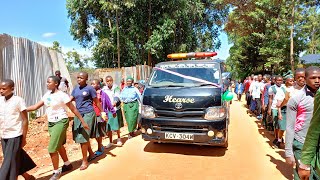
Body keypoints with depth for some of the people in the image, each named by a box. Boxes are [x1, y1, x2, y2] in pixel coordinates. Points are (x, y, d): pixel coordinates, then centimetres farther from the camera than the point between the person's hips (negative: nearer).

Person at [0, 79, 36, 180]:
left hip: (15, 136, -6)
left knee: (9, 163, -2)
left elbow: (25, 120, -9)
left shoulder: (18, 100, -12)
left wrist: (24, 138, -8)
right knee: (16, 160, 15)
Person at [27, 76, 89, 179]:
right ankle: (67, 164, 39)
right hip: (50, 123, 8)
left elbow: (73, 109, -12)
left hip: (60, 122, -8)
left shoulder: (62, 95, -15)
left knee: (52, 149, -7)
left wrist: (83, 122, -10)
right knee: (58, 145, 20)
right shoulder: (47, 95, 6)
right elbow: (35, 106, 11)